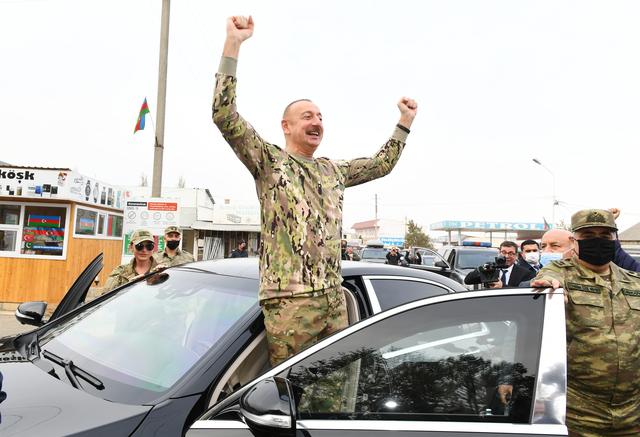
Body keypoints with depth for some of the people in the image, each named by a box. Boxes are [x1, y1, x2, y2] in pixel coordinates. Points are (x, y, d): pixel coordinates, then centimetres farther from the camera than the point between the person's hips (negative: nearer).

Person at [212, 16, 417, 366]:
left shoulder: (333, 171, 18)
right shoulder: (269, 162, -1)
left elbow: (381, 165, 30)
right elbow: (224, 115, -13)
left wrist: (404, 122, 27)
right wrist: (233, 43, -16)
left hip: (334, 299, 6)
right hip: (289, 300, -6)